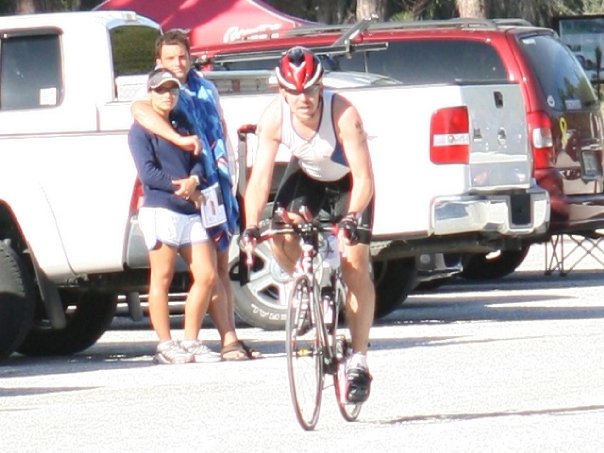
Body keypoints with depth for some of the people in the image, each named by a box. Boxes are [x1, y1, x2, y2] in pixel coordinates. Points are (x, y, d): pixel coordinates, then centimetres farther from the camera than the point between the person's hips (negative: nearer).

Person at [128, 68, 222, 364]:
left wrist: (194, 180, -11)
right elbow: (148, 173, -9)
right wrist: (181, 188, -9)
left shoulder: (183, 127, 21)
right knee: (162, 278, -5)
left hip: (190, 211, 7)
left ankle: (191, 342, 9)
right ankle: (165, 345, -1)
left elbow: (199, 160, 11)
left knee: (207, 276, 2)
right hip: (159, 209, -7)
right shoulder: (141, 130, 0)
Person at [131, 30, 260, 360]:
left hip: (219, 185, 7)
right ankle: (228, 341, -10)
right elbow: (139, 110, -32)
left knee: (222, 267, 9)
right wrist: (180, 139, -40)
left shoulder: (206, 89, 13)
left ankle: (233, 338, 11)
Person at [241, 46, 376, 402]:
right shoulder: (274, 118, -27)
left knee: (355, 263, -14)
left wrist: (352, 218, -52)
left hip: (349, 181, -3)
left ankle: (359, 360, -5)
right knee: (281, 237, -25)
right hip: (307, 175, 3)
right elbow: (260, 178, -28)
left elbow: (364, 178, -37)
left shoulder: (343, 115, -36)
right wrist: (252, 226, -41)